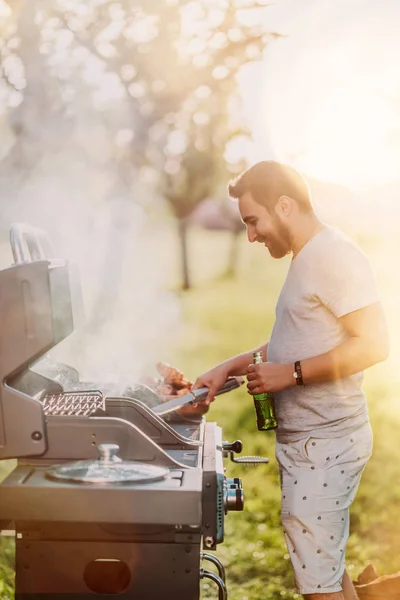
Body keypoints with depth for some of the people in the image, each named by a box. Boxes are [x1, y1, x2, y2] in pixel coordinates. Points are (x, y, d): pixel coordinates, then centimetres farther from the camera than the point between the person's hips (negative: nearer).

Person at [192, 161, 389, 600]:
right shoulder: (306, 259, 15)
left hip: (325, 443, -10)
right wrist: (229, 368, 12)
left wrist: (290, 373, -19)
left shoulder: (334, 255, -16)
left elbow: (372, 345, -23)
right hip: (304, 439, 10)